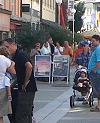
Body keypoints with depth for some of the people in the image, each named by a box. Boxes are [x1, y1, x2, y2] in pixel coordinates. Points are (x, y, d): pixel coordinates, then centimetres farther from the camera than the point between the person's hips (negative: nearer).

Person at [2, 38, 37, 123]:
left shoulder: (20, 55, -16)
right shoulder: (15, 56, 15)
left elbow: (29, 66, -33)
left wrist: (25, 83, -24)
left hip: (26, 90, -10)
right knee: (27, 115, 16)